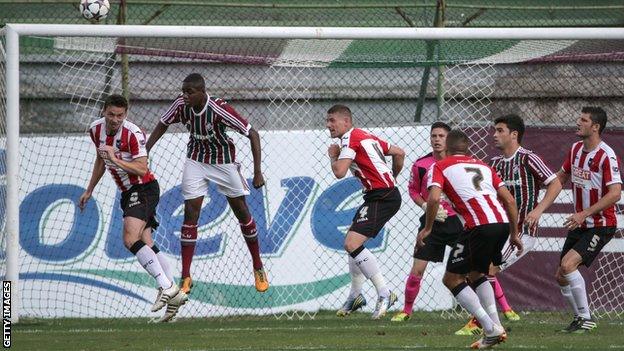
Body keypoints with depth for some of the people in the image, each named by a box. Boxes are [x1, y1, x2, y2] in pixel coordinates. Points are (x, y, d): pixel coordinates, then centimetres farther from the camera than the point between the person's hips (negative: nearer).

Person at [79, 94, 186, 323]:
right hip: (128, 192, 8)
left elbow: (142, 169, -22)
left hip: (143, 188, -8)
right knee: (146, 245, 3)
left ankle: (166, 286, -25)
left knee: (131, 240, -24)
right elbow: (101, 160, 22)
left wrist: (115, 160, -30)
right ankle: (175, 294, 6)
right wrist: (89, 190, 26)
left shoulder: (133, 133, -20)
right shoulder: (96, 130, 3)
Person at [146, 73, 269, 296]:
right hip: (196, 160, 3)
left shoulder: (219, 110, -31)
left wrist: (258, 172, -26)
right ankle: (186, 278, -5)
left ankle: (258, 269, 25)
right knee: (190, 214, -7)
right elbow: (163, 125, 3)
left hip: (223, 161, -3)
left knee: (242, 212, 7)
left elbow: (252, 134, -25)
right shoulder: (181, 105, -19)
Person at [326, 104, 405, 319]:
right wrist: (392, 178, 39)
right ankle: (356, 296, 30)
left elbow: (339, 172, -19)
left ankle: (385, 294, -21)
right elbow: (399, 153, 27)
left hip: (381, 196, -11)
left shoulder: (350, 138, -9)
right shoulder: (368, 137, 19)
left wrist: (333, 156, 2)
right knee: (353, 241, 22)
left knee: (352, 244, -20)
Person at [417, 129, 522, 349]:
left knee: (452, 279, 5)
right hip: (502, 223, 6)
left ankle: (491, 330, -6)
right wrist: (514, 234, 26)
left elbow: (434, 198, -7)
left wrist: (427, 228, 5)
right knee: (477, 274, 27)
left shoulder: (440, 167, 12)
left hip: (479, 226, -6)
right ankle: (496, 327, 15)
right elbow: (509, 200, 21)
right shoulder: (483, 166, 27)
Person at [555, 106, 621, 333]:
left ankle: (586, 318, -13)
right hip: (579, 224, 8)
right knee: (561, 277, 6)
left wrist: (584, 214, -28)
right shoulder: (576, 149, 6)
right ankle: (580, 318, 23)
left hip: (601, 225, -8)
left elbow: (615, 194, -25)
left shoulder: (606, 156, -19)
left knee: (568, 265, -24)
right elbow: (561, 177, 23)